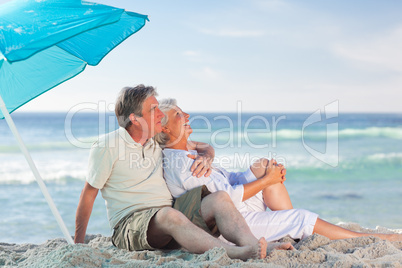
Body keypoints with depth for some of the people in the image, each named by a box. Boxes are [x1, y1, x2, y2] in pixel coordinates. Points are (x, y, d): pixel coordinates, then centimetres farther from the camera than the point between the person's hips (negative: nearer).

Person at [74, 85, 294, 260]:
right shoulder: (107, 146, -2)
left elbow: (205, 148, 24)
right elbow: (89, 193, 2)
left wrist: (205, 158, -1)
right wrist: (78, 243, 1)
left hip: (168, 218, 6)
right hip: (131, 223, -6)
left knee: (219, 198, -20)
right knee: (168, 215, -39)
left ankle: (255, 246, -46)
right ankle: (234, 254, -58)